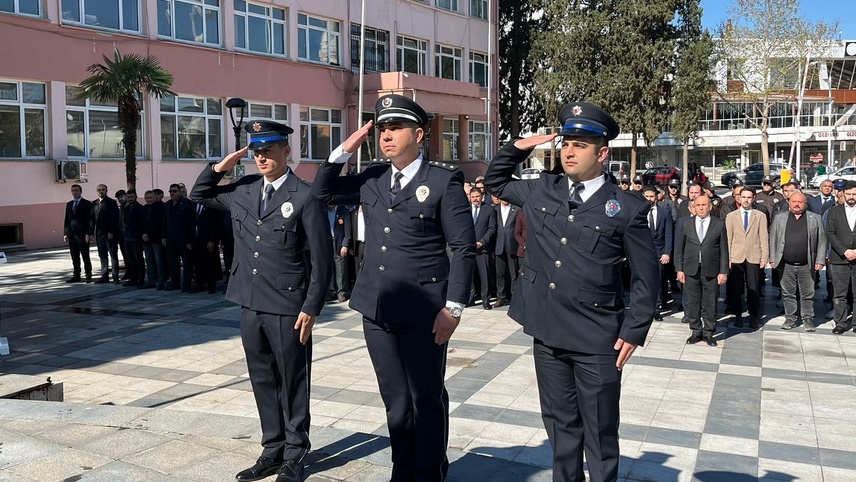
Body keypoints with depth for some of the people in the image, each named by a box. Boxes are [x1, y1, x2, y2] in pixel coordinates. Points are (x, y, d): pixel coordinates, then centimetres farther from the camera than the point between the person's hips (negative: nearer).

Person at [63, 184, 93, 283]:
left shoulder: (87, 204, -2)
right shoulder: (69, 204, 15)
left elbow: (89, 220, -7)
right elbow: (66, 219, 15)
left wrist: (88, 234, -14)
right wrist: (65, 233, 7)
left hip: (82, 234, -5)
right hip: (71, 234, 5)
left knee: (85, 257, -1)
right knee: (74, 258, 8)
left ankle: (88, 276, 4)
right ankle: (76, 276, 12)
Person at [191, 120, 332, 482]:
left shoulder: (305, 197, -10)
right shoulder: (242, 191, 8)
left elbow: (321, 260, -9)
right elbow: (198, 195, 23)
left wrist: (311, 308, -12)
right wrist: (221, 167, 5)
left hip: (288, 307, -6)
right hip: (251, 304, 6)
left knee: (293, 383, 6)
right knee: (263, 381, 15)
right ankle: (273, 450, 28)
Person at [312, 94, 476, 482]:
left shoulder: (444, 180, -5)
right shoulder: (371, 179, 10)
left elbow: (463, 248, -7)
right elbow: (322, 191, 19)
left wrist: (453, 307, -13)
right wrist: (345, 150, 4)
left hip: (423, 312, -5)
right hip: (377, 310, 5)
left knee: (427, 399, 7)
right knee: (395, 400, 15)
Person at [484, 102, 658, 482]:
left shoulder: (627, 208, -5)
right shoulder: (540, 190, 6)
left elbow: (646, 277, -1)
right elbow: (495, 182, 24)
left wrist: (634, 331, -6)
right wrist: (518, 148, 8)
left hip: (598, 340, -4)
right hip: (547, 333, 4)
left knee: (600, 436, 8)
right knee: (560, 426, 18)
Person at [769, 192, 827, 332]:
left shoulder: (815, 219, 5)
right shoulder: (779, 218, 7)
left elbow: (822, 241, 3)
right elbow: (773, 240, 7)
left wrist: (820, 261, -3)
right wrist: (772, 259, 0)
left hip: (807, 265, -1)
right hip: (786, 265, 1)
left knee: (808, 294, 5)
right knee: (788, 294, 8)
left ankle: (808, 319, 17)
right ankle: (790, 318, 18)